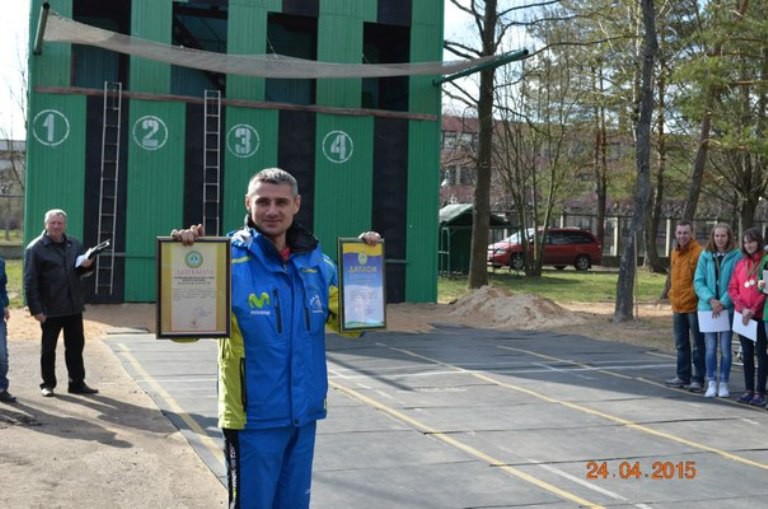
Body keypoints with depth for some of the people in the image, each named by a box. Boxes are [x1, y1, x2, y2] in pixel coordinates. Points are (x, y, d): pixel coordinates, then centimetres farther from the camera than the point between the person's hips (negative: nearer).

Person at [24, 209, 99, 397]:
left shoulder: (74, 244, 8)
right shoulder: (35, 248, -9)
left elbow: (80, 271, 20)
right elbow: (30, 282, -12)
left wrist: (86, 266, -5)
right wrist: (35, 309, -17)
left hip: (74, 306, 5)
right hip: (50, 309, -5)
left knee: (76, 346, 10)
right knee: (48, 348, 7)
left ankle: (77, 383, 19)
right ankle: (48, 384, 20)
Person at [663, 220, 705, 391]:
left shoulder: (699, 252, -12)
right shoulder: (675, 252, 11)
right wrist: (668, 292, 17)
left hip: (694, 305, -7)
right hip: (678, 305, 8)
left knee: (698, 345, 2)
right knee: (681, 344, 15)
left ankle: (698, 379, 7)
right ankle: (683, 376, 24)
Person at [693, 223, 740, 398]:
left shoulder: (736, 256, -3)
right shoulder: (705, 256, 5)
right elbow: (698, 281, 1)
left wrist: (723, 302, -16)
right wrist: (710, 299, -13)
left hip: (728, 308, -2)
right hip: (707, 307, 2)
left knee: (725, 348, 3)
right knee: (710, 348, 5)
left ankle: (723, 383, 13)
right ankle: (711, 383, 12)